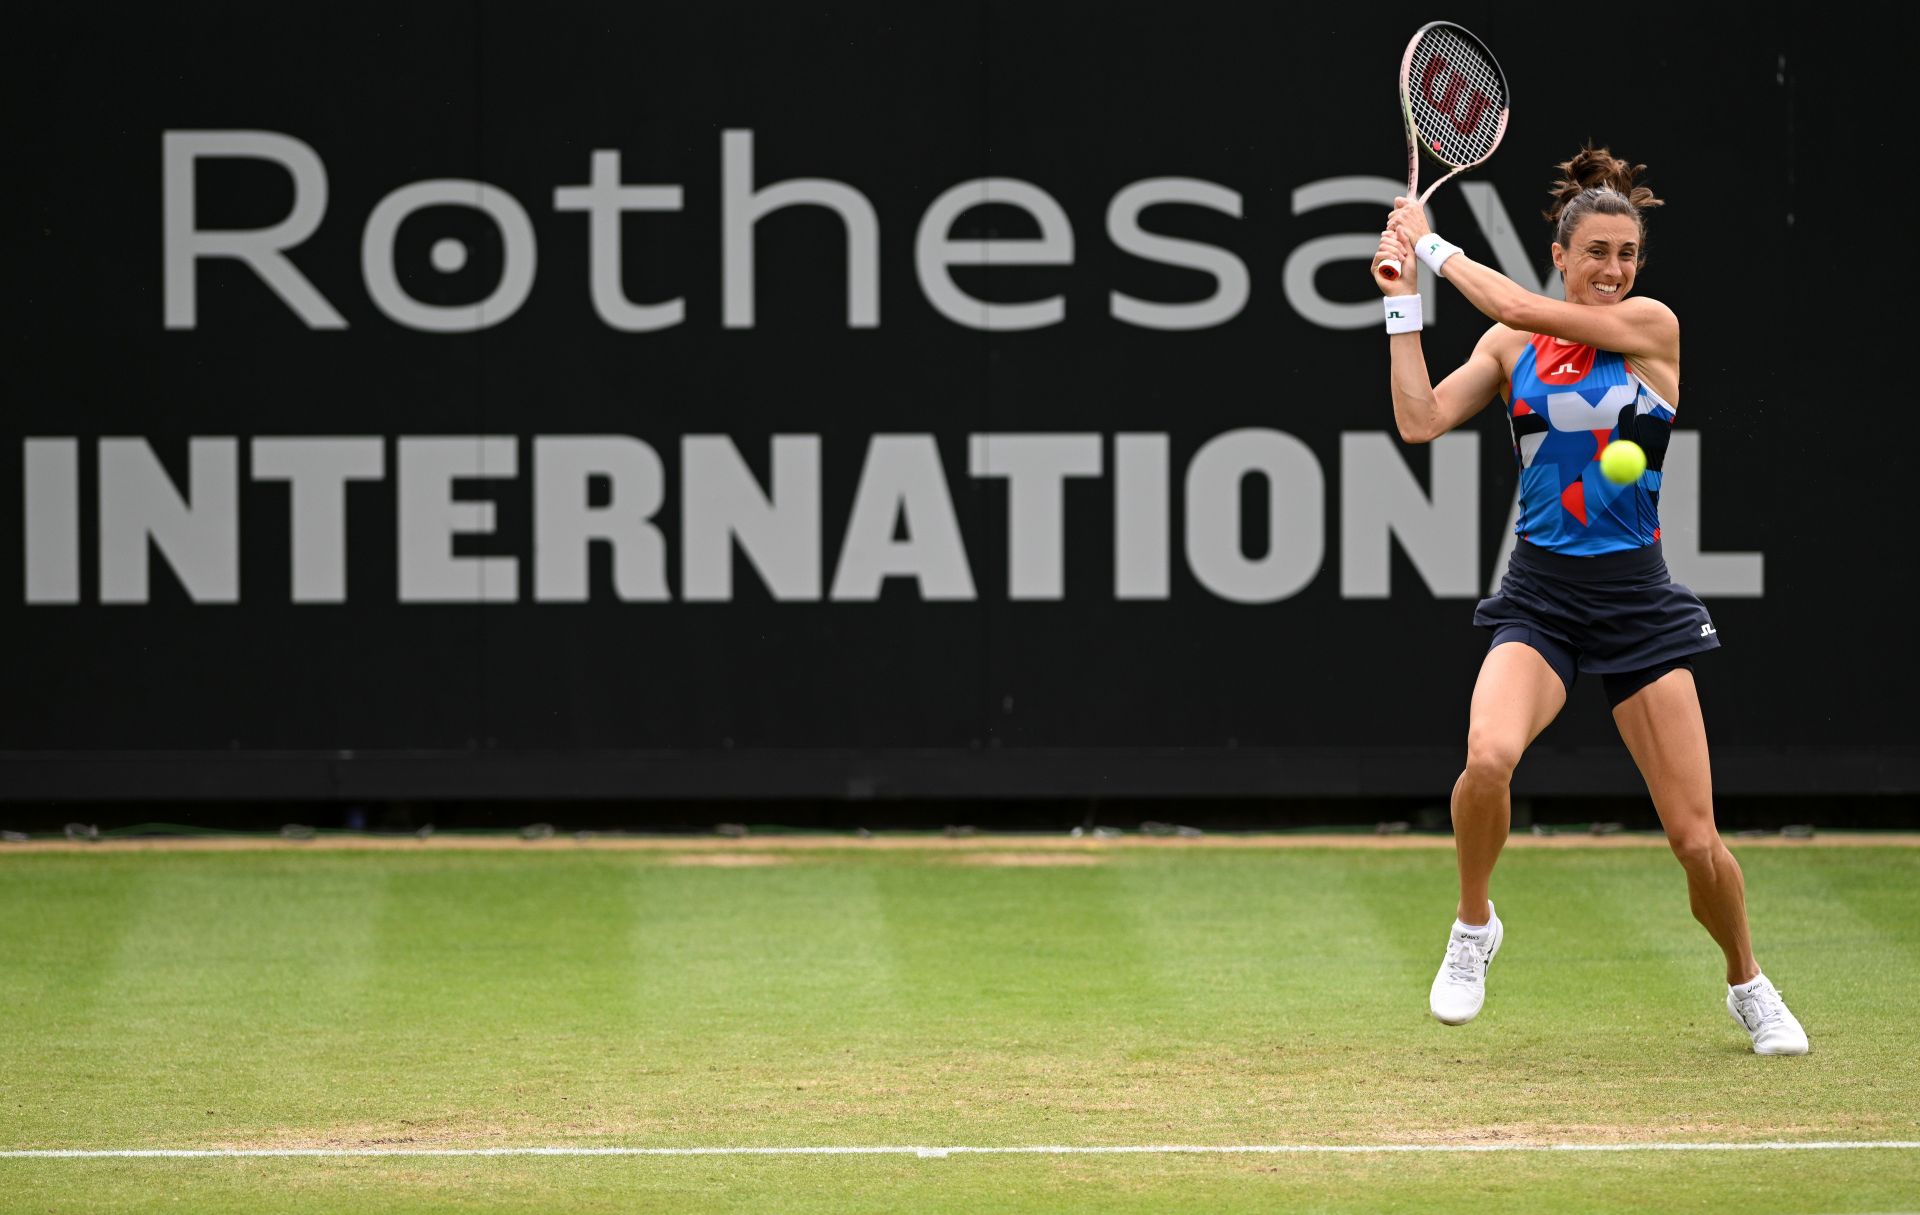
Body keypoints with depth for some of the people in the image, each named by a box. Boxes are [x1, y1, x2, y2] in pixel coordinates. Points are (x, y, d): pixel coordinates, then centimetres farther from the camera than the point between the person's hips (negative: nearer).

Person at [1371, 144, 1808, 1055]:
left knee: (1695, 838, -4)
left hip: (1636, 603, -1)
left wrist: (1434, 248, 3)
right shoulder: (1512, 349, 8)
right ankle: (1473, 926, -3)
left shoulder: (1652, 326, -2)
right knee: (1489, 756, -29)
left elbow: (1516, 307, -9)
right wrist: (1403, 301, 0)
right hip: (1539, 597, 1)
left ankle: (1748, 988, 23)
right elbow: (1422, 421, 1)